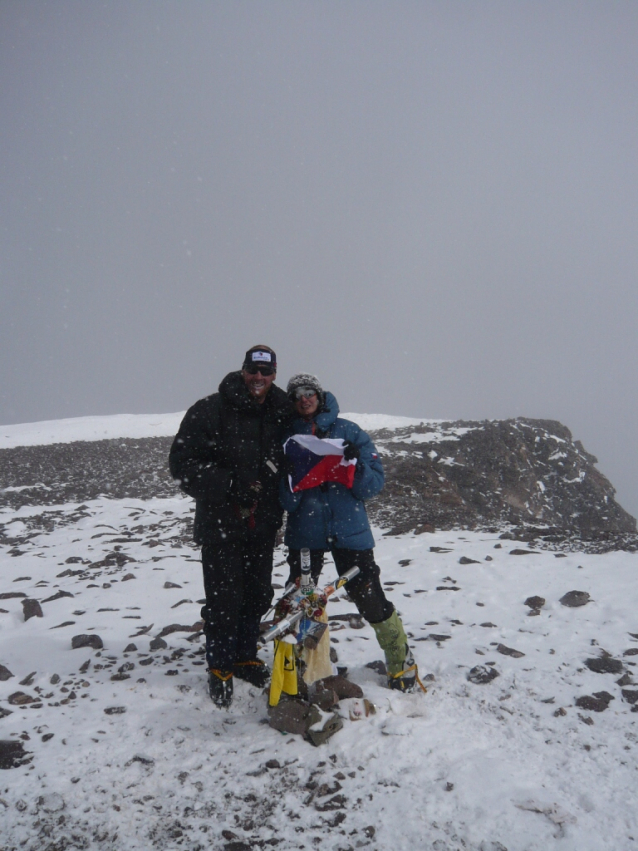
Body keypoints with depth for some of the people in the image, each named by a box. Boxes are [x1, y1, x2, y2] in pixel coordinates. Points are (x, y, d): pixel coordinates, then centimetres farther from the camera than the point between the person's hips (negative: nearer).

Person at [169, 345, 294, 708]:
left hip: (262, 524, 5)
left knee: (258, 595, 13)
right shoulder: (209, 411, -10)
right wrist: (229, 485, -21)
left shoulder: (282, 414, 4)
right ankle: (220, 668, 19)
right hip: (220, 522, -4)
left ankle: (245, 657, 34)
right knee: (224, 597, -1)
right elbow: (182, 463, -12)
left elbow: (288, 463, 17)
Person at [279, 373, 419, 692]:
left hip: (348, 529, -2)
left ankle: (401, 659, 18)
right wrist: (290, 479, -19)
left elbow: (374, 485, -2)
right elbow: (286, 503, 1)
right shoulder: (287, 440, 6)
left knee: (369, 597, -3)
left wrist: (356, 465, -20)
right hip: (305, 531, 2)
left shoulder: (348, 431, 2)